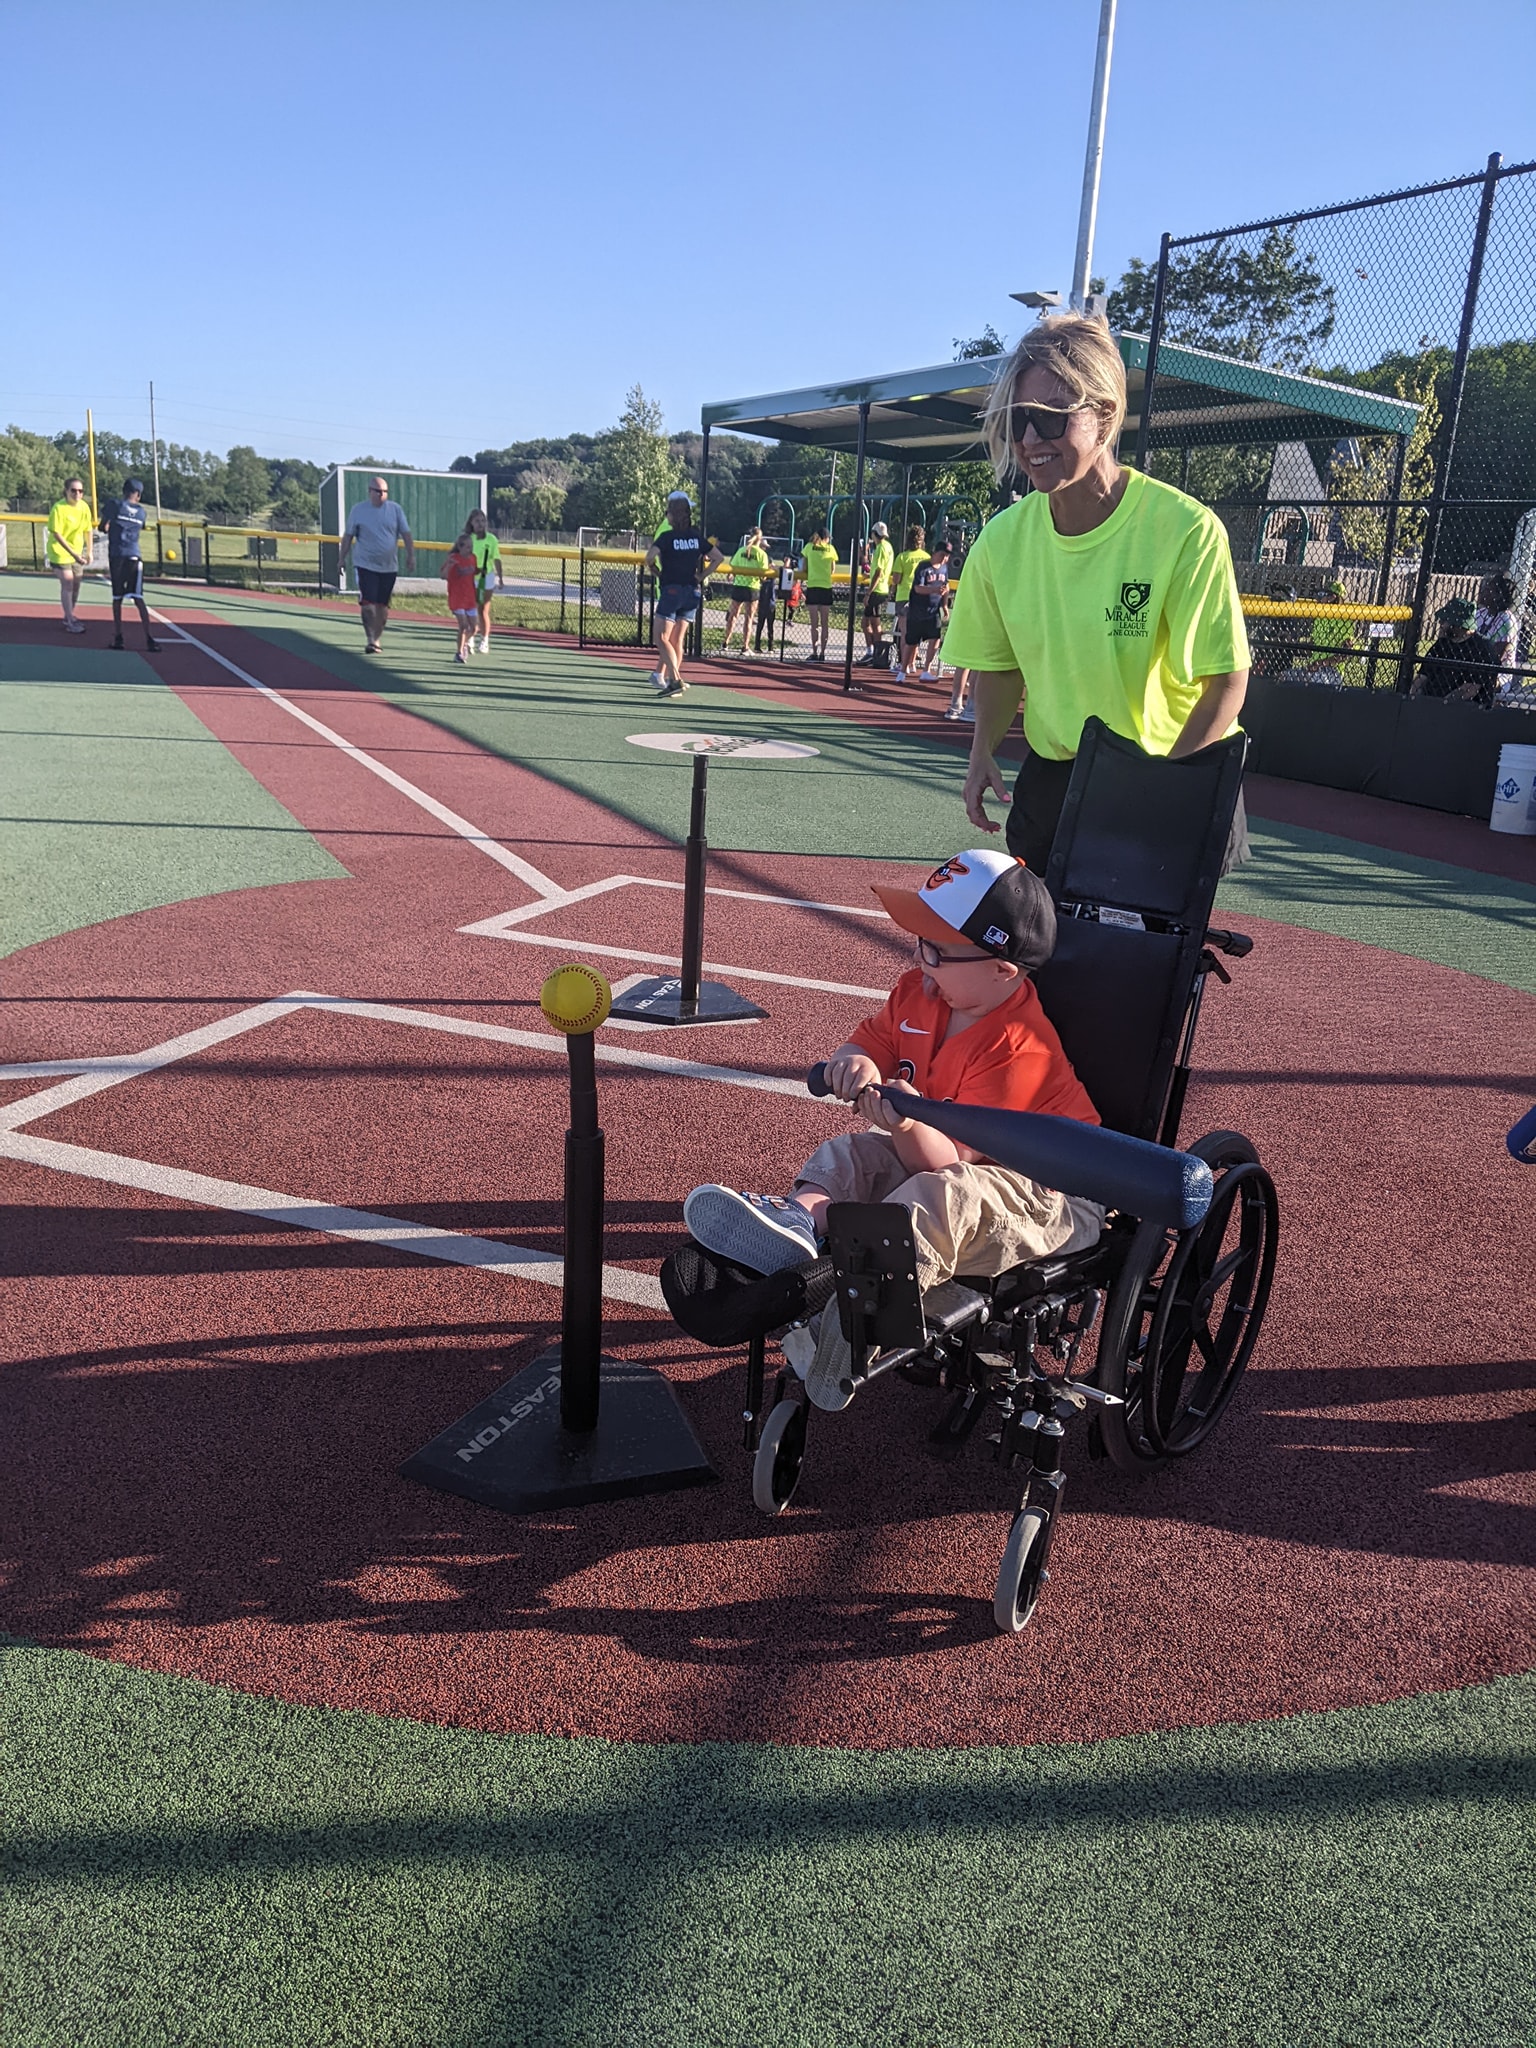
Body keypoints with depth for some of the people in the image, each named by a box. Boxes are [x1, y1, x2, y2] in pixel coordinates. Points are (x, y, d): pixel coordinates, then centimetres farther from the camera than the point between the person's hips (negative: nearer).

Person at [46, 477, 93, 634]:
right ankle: (70, 622, -4)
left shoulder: (84, 507, -4)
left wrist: (89, 552, 4)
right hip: (60, 552, -6)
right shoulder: (59, 508, -21)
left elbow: (87, 530, 7)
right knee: (67, 584, -10)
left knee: (76, 584, 15)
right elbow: (57, 534, -24)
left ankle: (69, 616, 32)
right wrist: (73, 553, -29)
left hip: (77, 552, 6)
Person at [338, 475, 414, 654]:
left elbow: (406, 534, 5)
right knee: (368, 603, -13)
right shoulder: (358, 510, 1)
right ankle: (370, 639, -8)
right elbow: (348, 536, 8)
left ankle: (377, 639, 20)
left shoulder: (395, 509, 4)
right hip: (366, 565, -2)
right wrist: (343, 558, 8)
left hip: (389, 567, 2)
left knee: (383, 605, 6)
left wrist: (411, 555, -5)